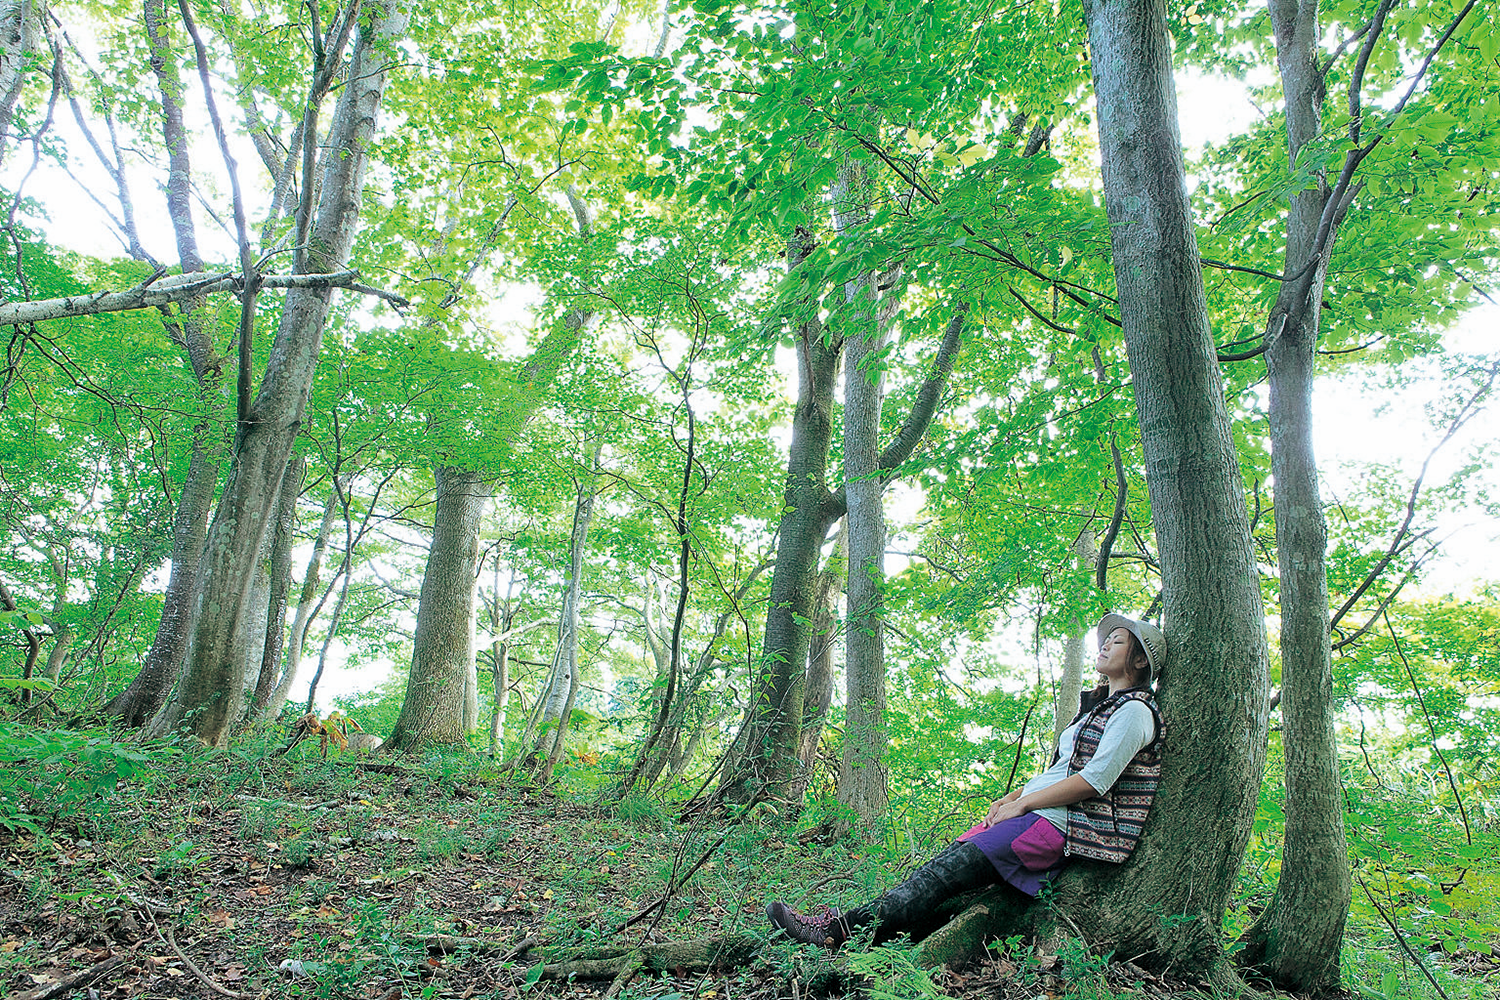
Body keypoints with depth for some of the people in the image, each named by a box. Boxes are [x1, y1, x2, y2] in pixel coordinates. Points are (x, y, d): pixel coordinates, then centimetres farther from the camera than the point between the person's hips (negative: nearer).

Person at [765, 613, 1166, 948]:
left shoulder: (1134, 711, -7)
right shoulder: (1099, 707, 24)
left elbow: (1094, 780, -16)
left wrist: (1021, 804, -12)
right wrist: (1012, 797, 9)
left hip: (1064, 825, -8)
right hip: (1041, 813, 8)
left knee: (955, 866, -19)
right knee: (949, 859, -7)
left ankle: (841, 930, -22)